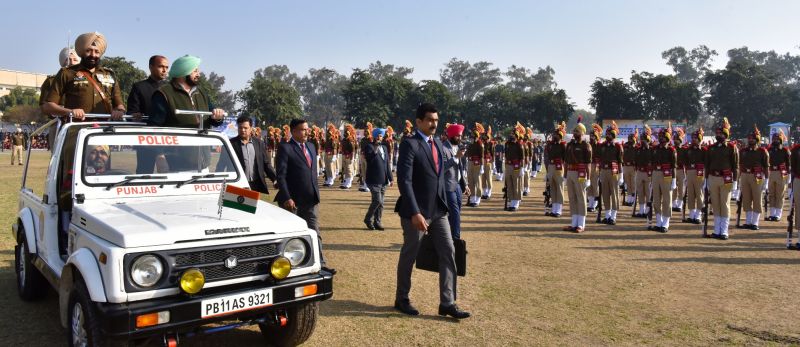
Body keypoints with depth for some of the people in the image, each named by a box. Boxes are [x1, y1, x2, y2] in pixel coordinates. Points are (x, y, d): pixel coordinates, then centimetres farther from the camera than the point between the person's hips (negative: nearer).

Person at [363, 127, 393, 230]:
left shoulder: (384, 147, 15)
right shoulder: (369, 146, -5)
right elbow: (369, 159, -22)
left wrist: (390, 178, 14)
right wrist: (375, 148, -28)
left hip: (383, 180, 7)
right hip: (374, 180, -7)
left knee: (380, 202, 9)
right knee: (377, 200, -12)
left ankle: (377, 221, 19)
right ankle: (368, 219, 7)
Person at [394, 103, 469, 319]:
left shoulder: (438, 144, 11)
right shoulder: (410, 144, -13)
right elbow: (404, 181, -20)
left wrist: (444, 204, 14)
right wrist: (415, 213, -25)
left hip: (438, 210, 7)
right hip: (416, 211, -7)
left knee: (448, 253, 3)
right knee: (409, 256, 8)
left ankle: (447, 303, 10)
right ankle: (401, 299, 25)